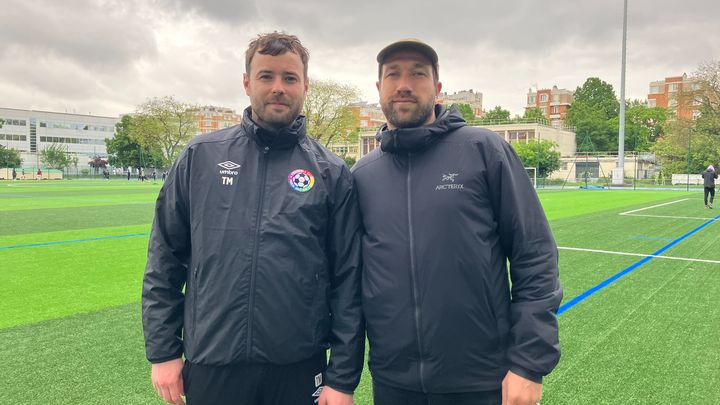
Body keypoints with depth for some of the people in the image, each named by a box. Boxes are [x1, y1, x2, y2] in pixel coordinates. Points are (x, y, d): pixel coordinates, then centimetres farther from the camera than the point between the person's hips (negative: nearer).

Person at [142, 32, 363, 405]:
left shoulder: (332, 173, -1)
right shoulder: (200, 156, 1)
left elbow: (347, 280, -2)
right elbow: (164, 259, 5)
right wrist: (162, 350, 3)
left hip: (299, 370, 0)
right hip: (209, 365, 1)